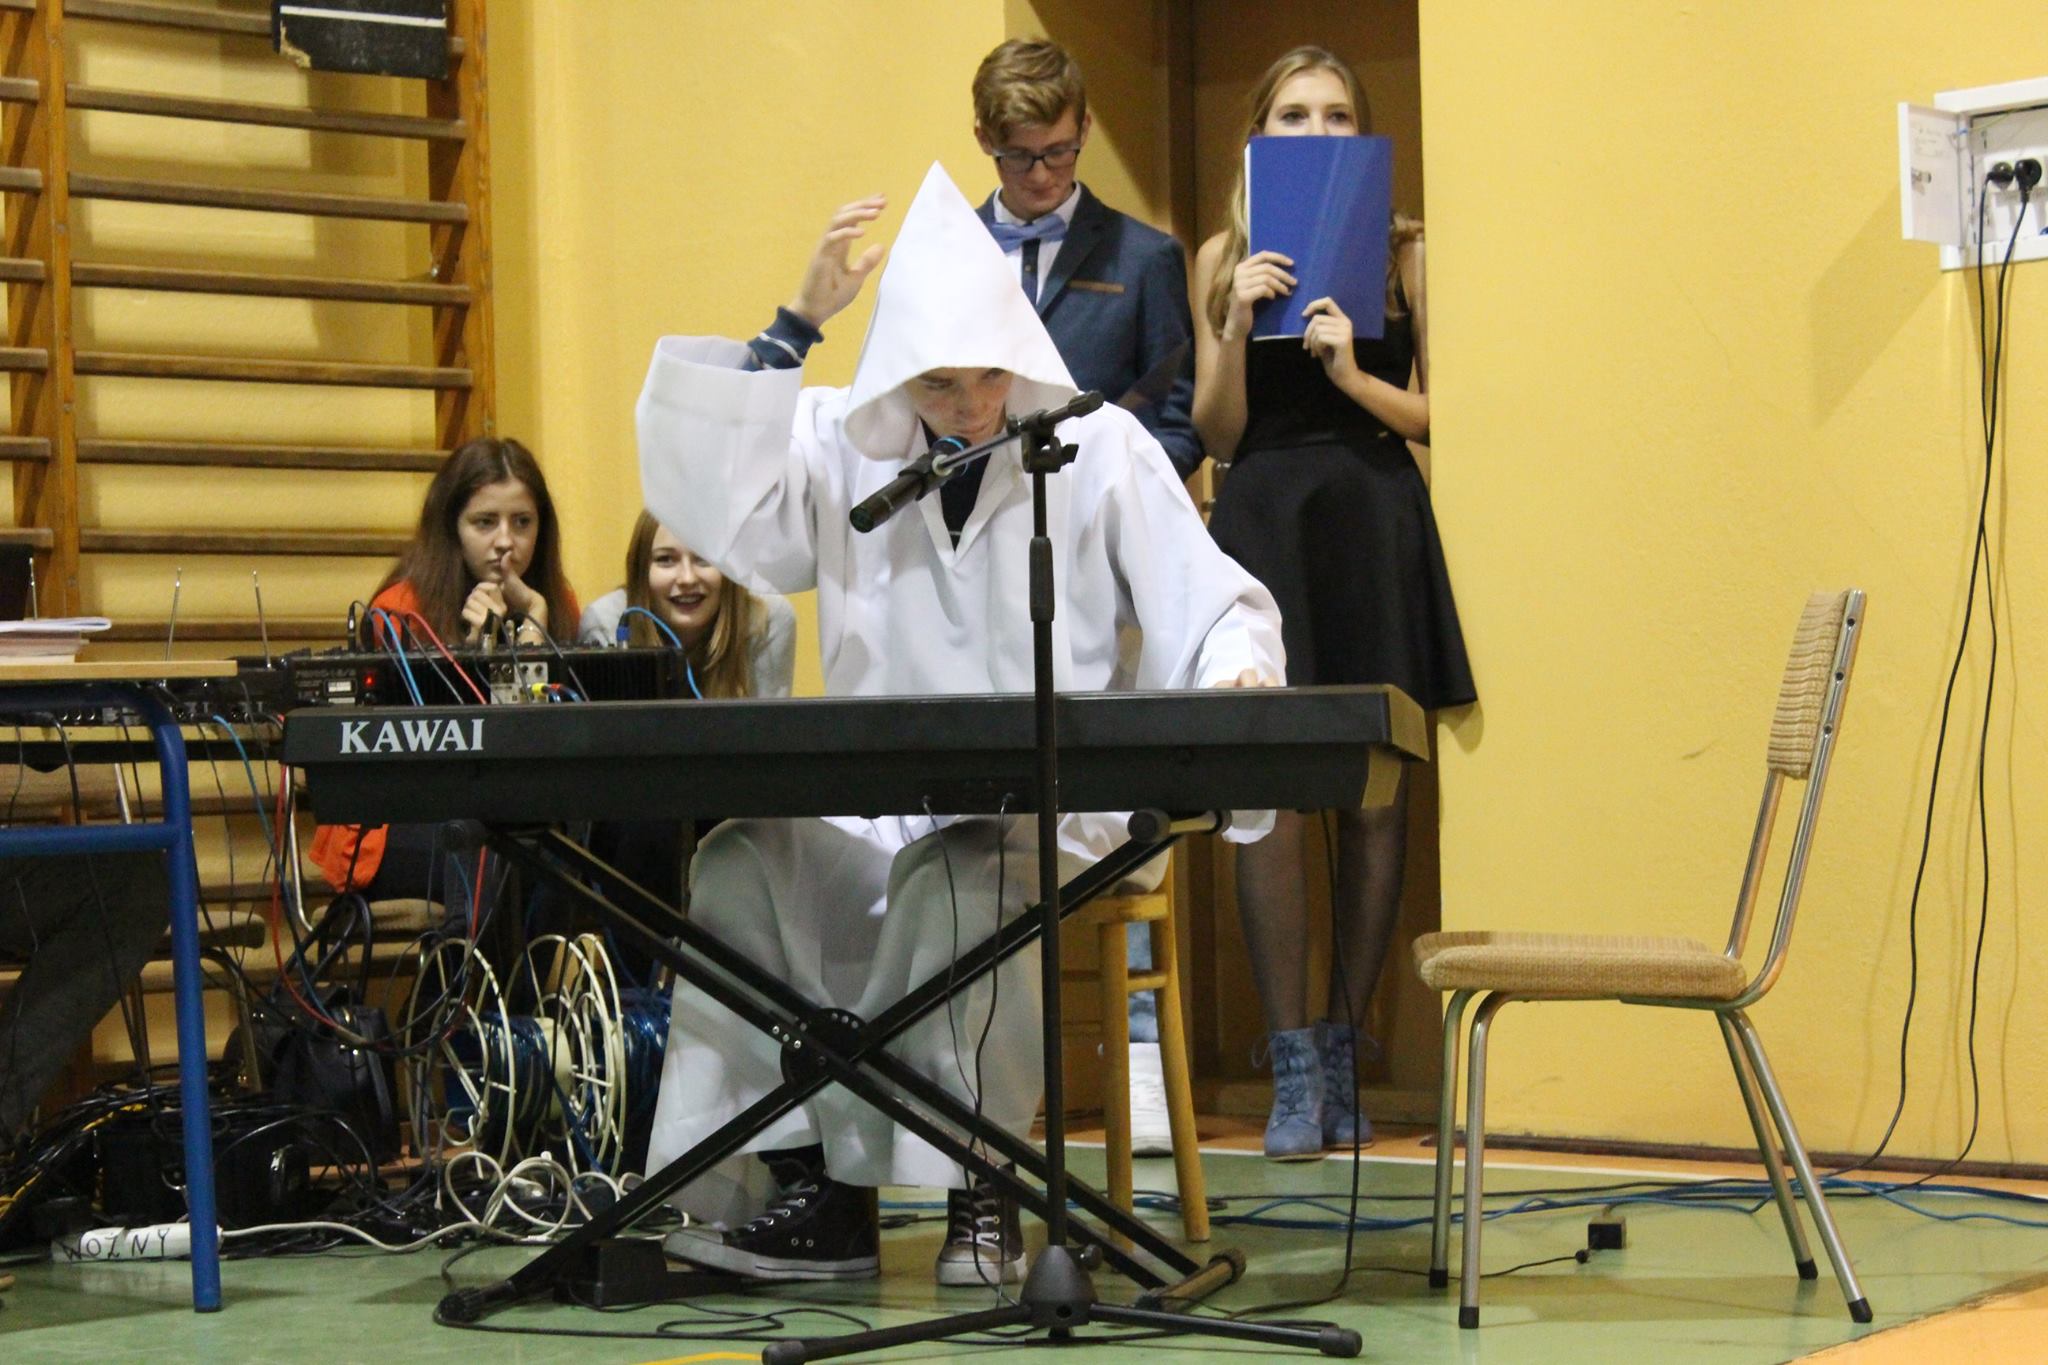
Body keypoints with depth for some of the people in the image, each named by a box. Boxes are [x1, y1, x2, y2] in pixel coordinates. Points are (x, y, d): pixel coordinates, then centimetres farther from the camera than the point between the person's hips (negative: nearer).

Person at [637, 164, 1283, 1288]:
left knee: (956, 872, -37)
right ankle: (813, 1184, -20)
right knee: (738, 862, -26)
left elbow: (1213, 607, 1)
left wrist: (1237, 671, -23)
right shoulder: (841, 452, 10)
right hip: (877, 804, 3)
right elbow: (713, 505, -6)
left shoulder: (1102, 450, 3)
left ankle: (977, 1191, -23)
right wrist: (796, 325, -6)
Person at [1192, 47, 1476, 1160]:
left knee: (1372, 803, 1)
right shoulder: (1223, 259, 10)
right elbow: (1217, 436, 7)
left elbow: (1438, 415, 4)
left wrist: (1354, 375, -12)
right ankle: (1293, 1069, -4)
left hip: (1375, 527, 0)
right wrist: (1237, 328, -8)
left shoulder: (1404, 254, 7)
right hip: (1262, 525, 0)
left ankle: (1344, 1053, 10)